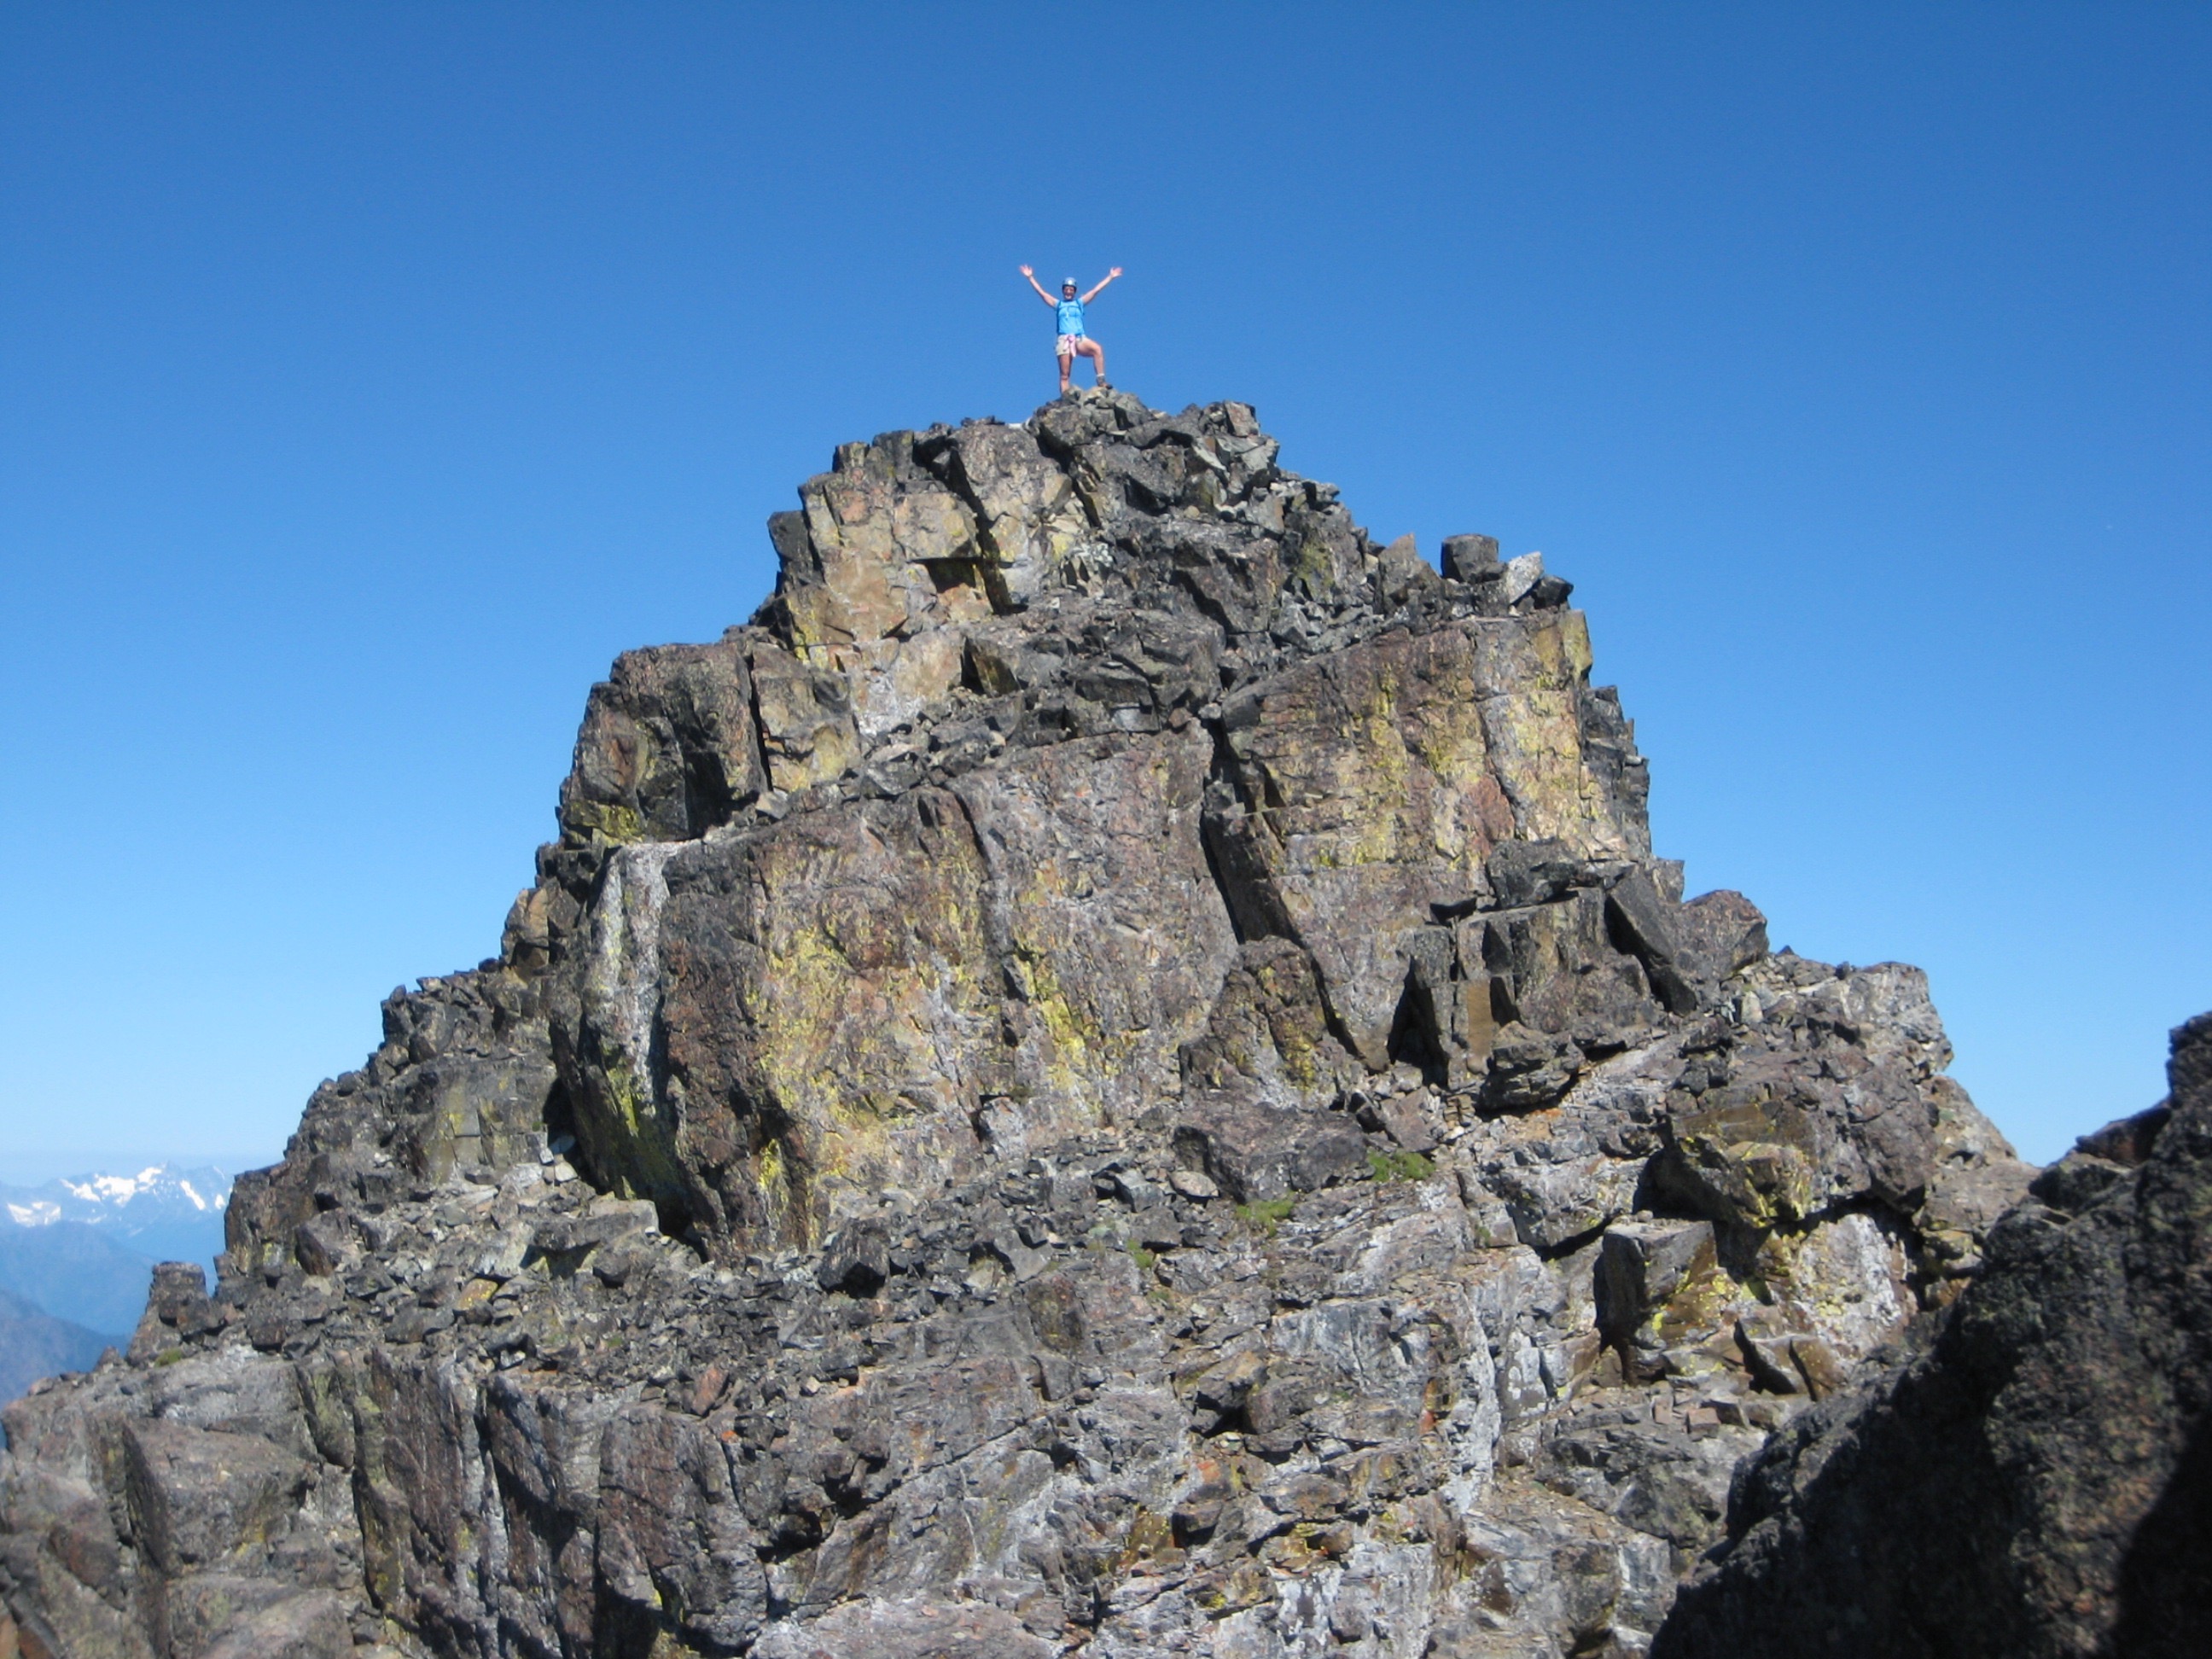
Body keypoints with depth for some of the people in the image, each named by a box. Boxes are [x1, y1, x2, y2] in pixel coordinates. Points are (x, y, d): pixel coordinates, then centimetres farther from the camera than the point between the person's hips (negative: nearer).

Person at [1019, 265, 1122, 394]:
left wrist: (1110, 277, 20)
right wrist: (1030, 277, 17)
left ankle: (1101, 381, -31)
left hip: (1080, 339, 0)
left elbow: (1096, 291, 20)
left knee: (1097, 349, -30)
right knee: (1064, 374, -7)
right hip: (1064, 340, 0)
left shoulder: (1080, 303, 20)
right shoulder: (1058, 304, 19)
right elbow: (1041, 292, 18)